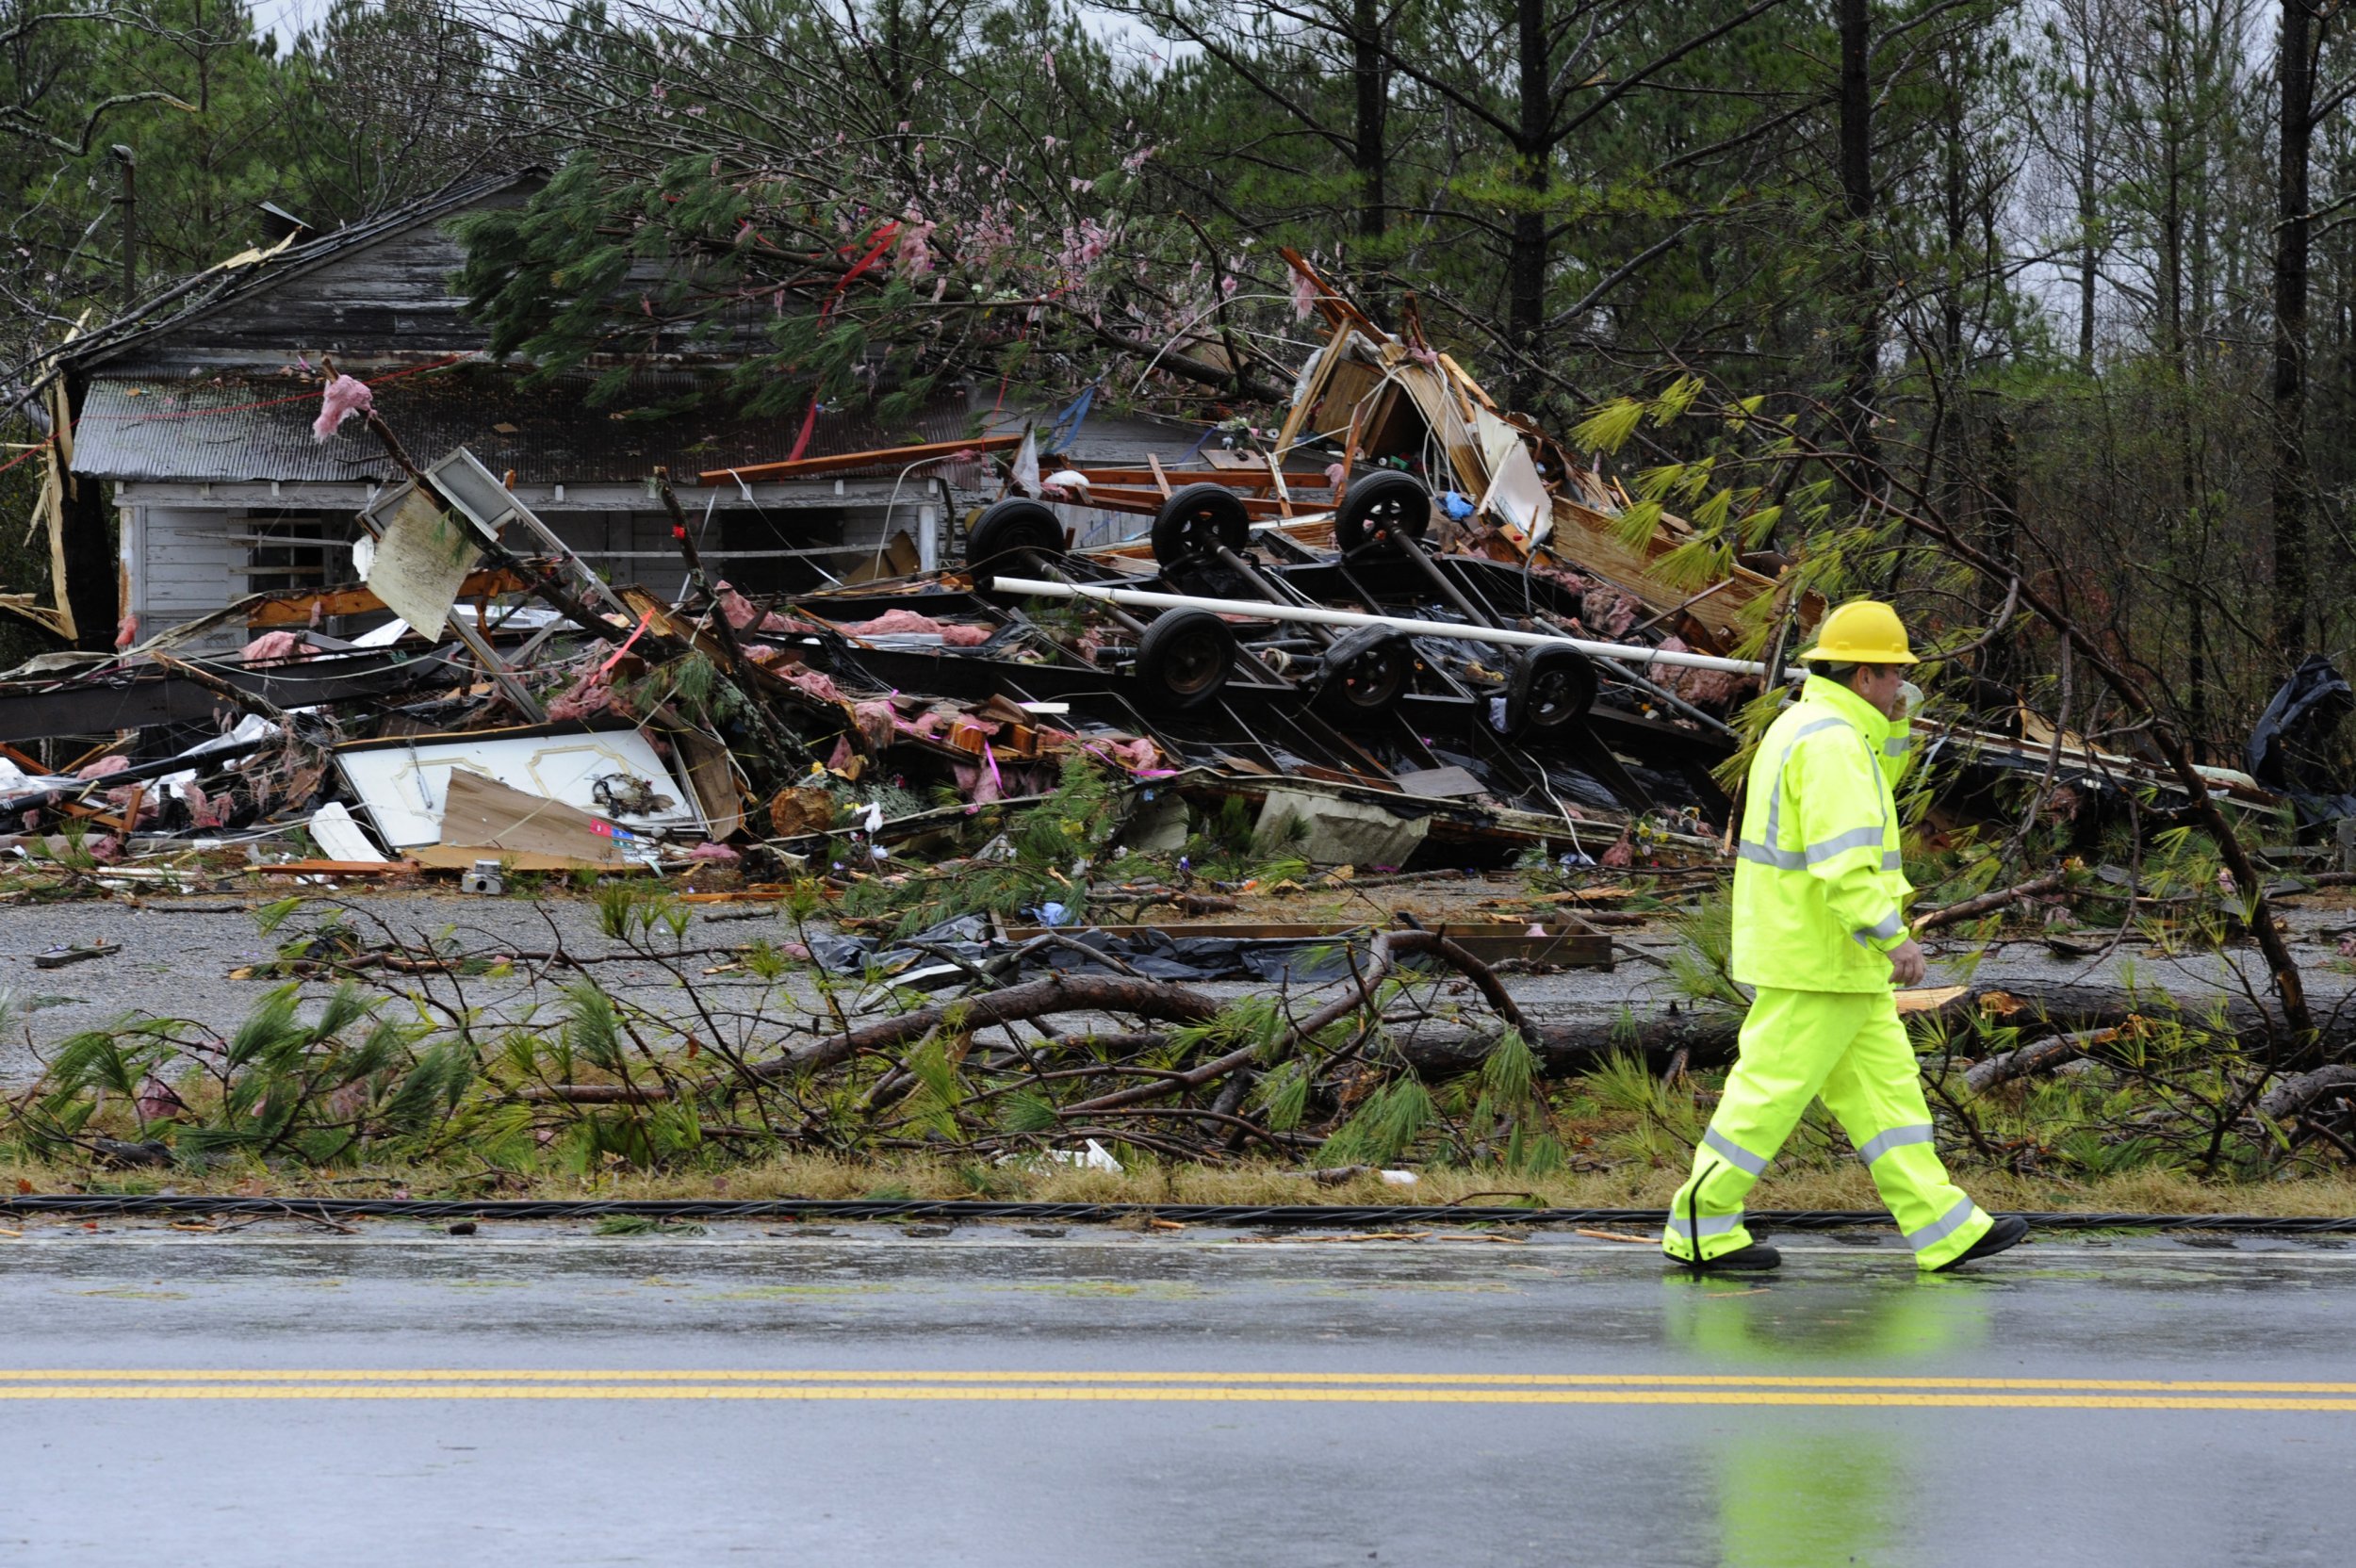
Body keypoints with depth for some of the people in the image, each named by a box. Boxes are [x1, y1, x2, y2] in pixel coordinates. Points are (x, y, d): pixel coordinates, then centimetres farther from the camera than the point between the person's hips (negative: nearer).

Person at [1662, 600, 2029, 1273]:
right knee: (1772, 1090, -4)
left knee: (1884, 1086, 10)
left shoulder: (1805, 726, 14)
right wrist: (1893, 936, -26)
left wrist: (1895, 727, 15)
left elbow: (1862, 798, 29)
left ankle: (1943, 1228, 11)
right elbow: (1842, 856, -26)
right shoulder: (1832, 742, -19)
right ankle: (1700, 1229, 3)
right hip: (1818, 959, -11)